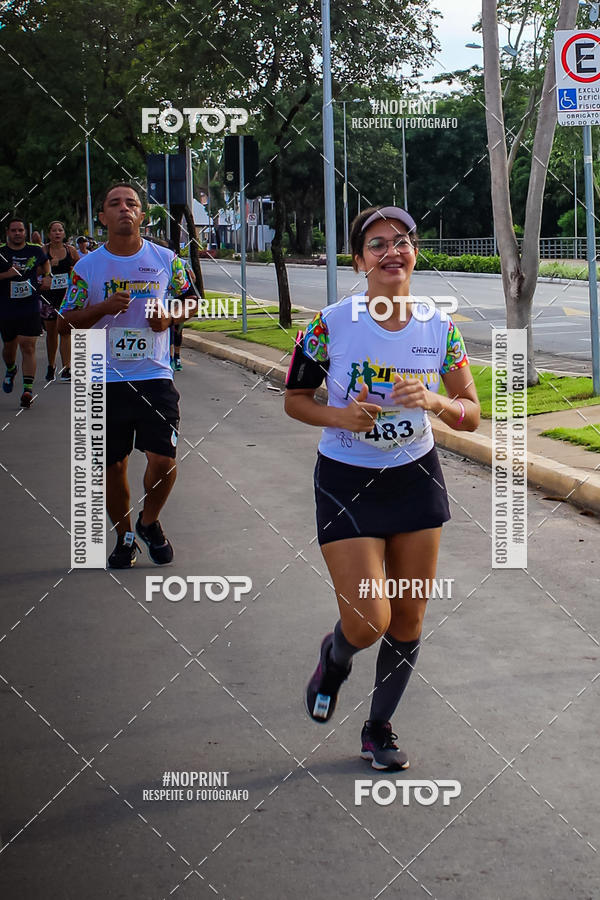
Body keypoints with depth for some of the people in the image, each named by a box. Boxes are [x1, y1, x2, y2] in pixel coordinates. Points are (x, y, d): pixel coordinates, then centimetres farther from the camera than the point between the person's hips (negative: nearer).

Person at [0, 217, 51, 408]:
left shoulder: (35, 250, 4)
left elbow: (45, 263, 27)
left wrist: (47, 276, 11)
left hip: (30, 308, -1)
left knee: (28, 347, -10)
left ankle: (28, 389, -13)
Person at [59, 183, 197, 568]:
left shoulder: (166, 259, 3)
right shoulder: (87, 266, 1)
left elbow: (192, 300, 16)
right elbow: (65, 322, 3)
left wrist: (172, 317, -5)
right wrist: (103, 307, -13)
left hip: (155, 377, 0)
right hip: (106, 381, 0)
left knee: (163, 459, -10)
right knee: (112, 466, 7)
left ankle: (149, 521, 19)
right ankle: (124, 536, 28)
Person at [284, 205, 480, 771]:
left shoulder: (440, 329, -6)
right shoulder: (331, 326, -14)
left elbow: (471, 416, -1)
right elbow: (295, 399, -2)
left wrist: (436, 402, -22)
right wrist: (339, 416, -21)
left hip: (416, 477, 3)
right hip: (346, 482, -3)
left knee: (408, 617, 8)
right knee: (367, 623, -10)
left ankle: (379, 728, 31)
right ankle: (334, 658, 29)